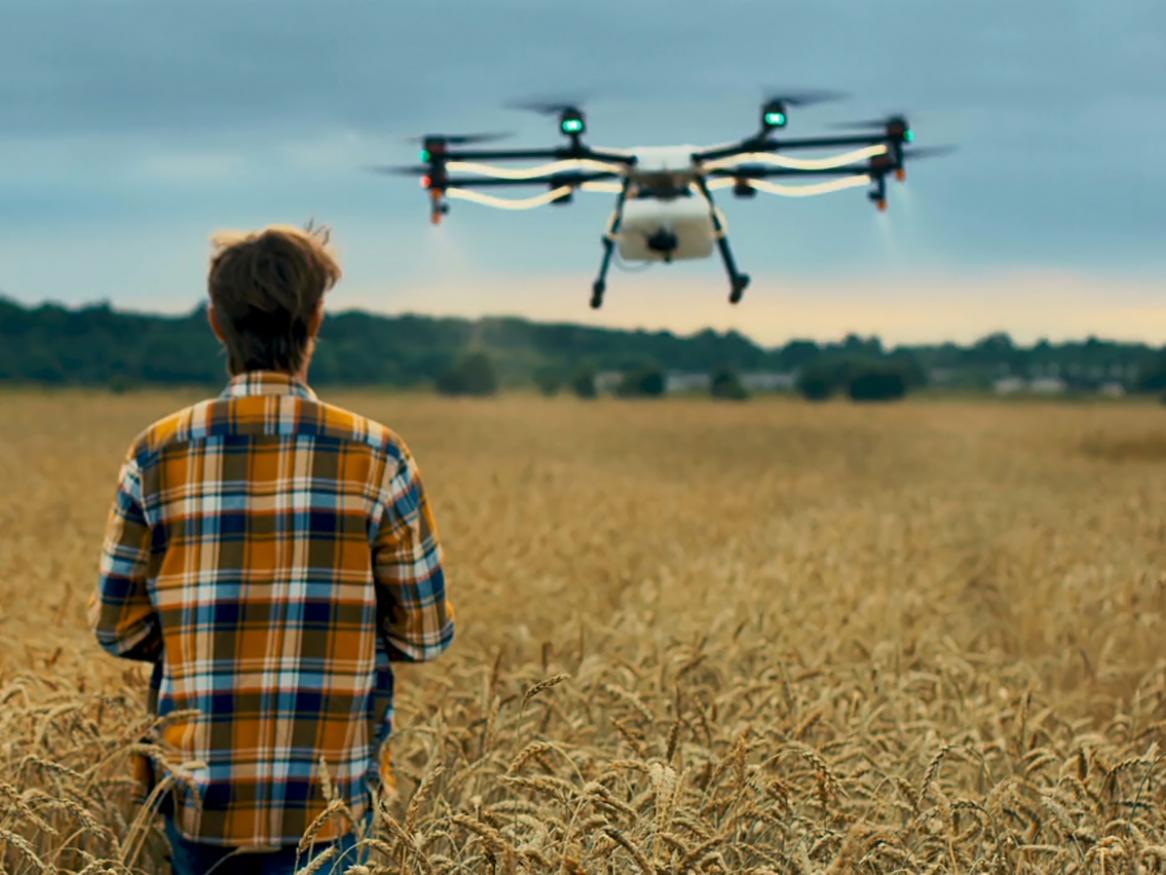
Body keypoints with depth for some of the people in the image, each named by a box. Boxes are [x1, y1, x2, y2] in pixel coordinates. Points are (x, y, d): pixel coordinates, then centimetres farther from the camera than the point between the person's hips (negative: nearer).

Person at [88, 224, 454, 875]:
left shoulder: (159, 457, -4)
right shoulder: (375, 457, -7)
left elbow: (119, 630, 2)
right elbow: (426, 636, -2)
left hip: (197, 802, 1)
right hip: (328, 806, -1)